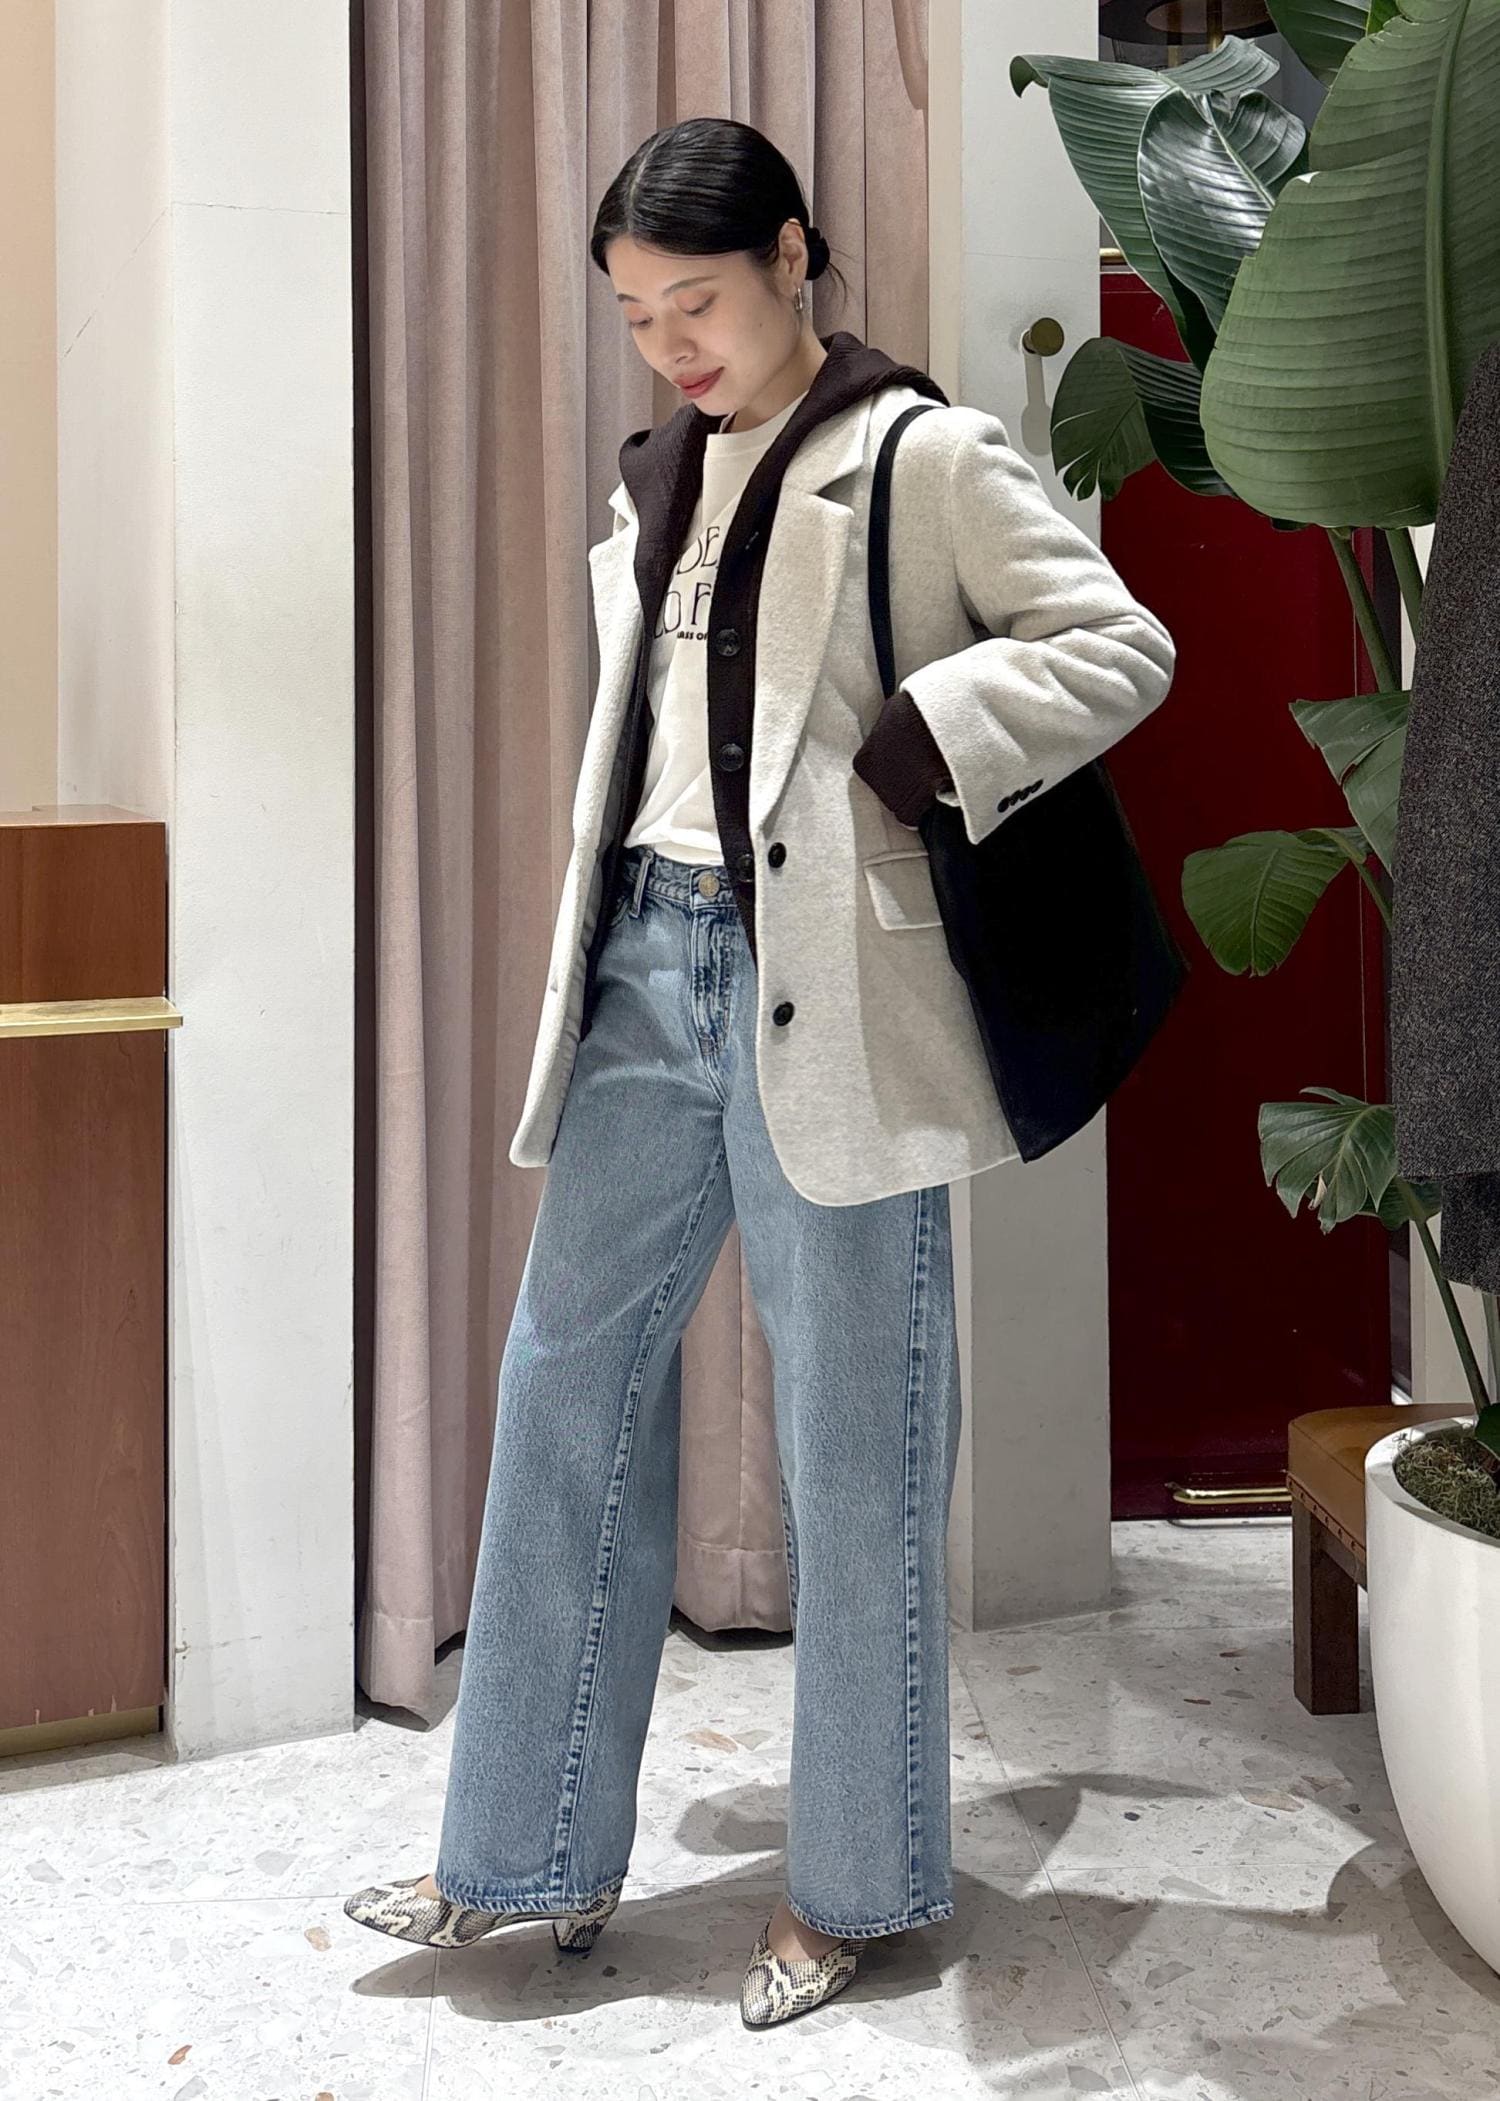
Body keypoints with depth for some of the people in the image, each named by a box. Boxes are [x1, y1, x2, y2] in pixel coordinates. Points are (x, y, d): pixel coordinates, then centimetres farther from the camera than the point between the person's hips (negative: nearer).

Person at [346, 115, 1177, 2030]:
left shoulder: (928, 458, -4)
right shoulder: (661, 478, 16)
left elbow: (1122, 648, -9)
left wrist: (908, 746, -17)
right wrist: (599, 963, 13)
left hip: (823, 993, -7)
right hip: (648, 966, 7)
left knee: (849, 1442, 3)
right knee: (567, 1389, 9)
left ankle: (853, 1881, 19)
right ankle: (532, 1855, 22)